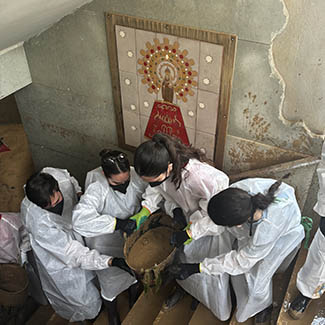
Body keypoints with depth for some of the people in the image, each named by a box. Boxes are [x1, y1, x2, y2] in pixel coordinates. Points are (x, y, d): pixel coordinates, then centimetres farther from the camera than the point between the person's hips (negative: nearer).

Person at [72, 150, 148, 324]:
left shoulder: (135, 175, -25)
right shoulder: (97, 188, -37)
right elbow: (80, 219, -49)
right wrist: (118, 223, -52)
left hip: (132, 233, 4)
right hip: (107, 243, -4)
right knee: (110, 279, 17)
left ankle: (133, 298, 60)